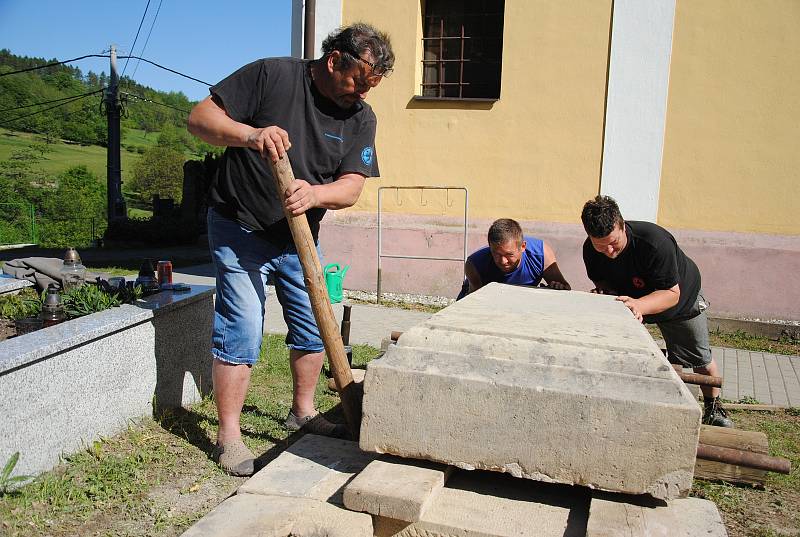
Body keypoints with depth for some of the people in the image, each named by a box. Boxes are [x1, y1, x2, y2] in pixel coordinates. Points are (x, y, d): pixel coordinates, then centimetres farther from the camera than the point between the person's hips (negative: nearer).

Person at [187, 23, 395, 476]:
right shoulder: (272, 75, -14)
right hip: (240, 231, -5)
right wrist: (250, 135, -33)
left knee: (313, 329, 11)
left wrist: (312, 194, -30)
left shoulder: (361, 118, -2)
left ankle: (303, 412, 33)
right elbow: (201, 118, -14)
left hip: (299, 238, 5)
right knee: (241, 335, -6)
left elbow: (352, 186, -9)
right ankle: (229, 436, 9)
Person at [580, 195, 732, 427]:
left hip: (682, 298, -3)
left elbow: (672, 293, -38)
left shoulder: (654, 241, -43)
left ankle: (713, 409, 35)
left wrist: (639, 305, -56)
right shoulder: (590, 250, -27)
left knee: (699, 358, 10)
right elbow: (601, 280, -12)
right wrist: (606, 292, -36)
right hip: (632, 298, 3)